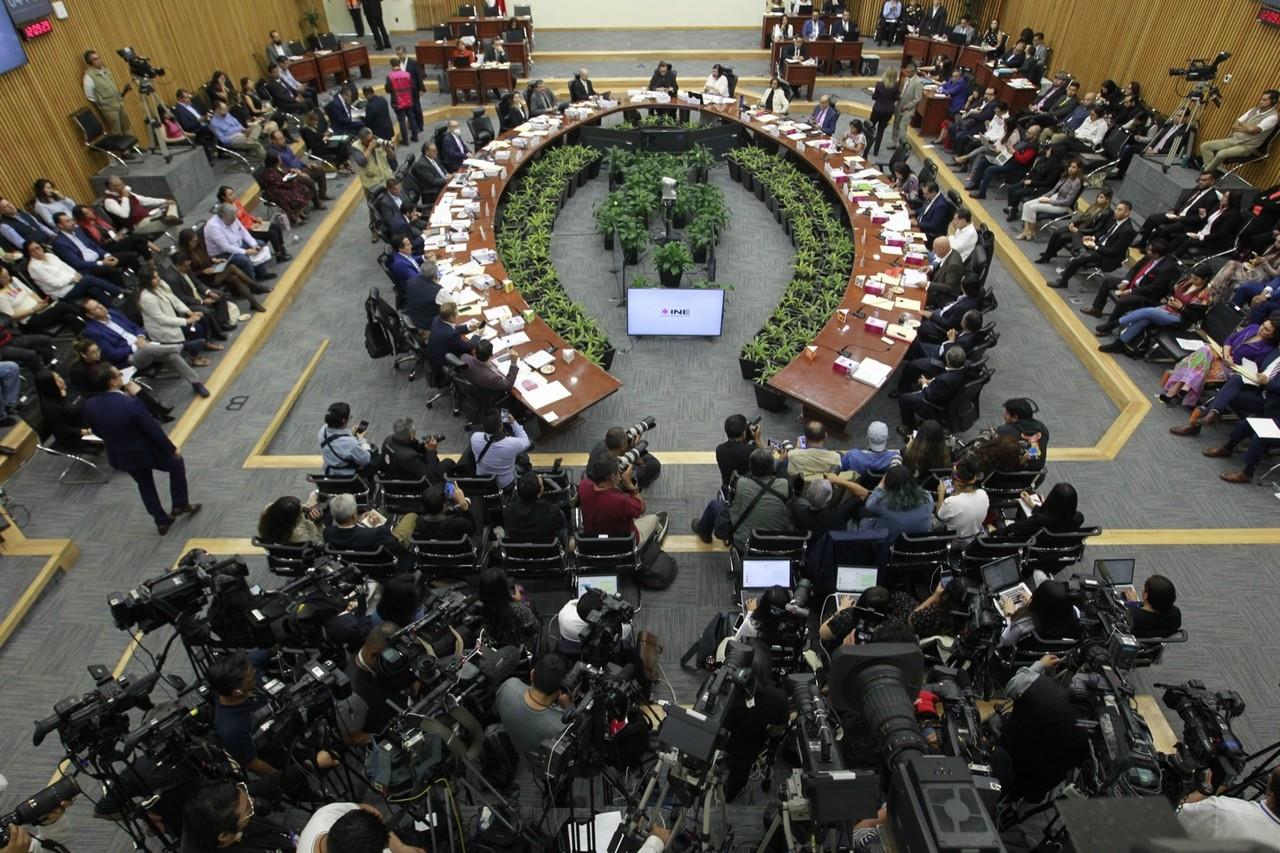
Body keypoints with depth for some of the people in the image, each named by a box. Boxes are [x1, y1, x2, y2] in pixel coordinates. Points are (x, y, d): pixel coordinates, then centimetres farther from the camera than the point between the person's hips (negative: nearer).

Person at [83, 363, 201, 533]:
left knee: (145, 485, 26)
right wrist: (172, 448, -8)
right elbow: (153, 430, -23)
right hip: (148, 452, -5)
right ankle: (181, 505, 32)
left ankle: (162, 522, 37)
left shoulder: (89, 405, -15)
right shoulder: (131, 404, -33)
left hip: (120, 457, 6)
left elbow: (96, 431, 4)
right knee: (177, 464, 24)